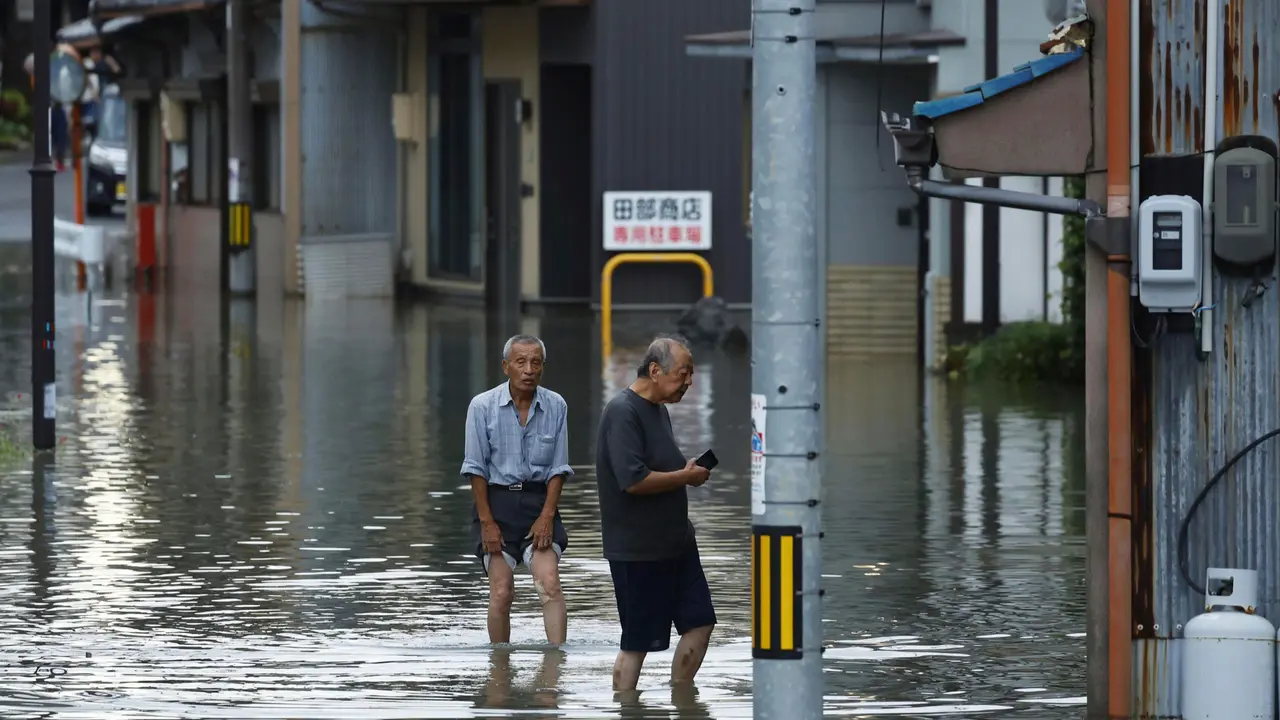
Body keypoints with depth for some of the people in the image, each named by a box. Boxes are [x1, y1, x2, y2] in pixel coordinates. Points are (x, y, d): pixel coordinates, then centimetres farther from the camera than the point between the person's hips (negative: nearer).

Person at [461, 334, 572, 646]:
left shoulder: (556, 407, 0)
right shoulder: (483, 406, -5)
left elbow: (558, 469, 4)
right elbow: (476, 468, -3)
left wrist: (547, 516, -6)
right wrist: (487, 522, -7)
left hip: (538, 500, 1)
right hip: (496, 500, -1)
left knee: (549, 583, -15)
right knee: (501, 593, -3)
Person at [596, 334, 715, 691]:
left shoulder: (659, 409, 10)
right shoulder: (623, 412, -20)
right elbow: (633, 481, -27)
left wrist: (688, 470, 4)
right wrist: (687, 476, -16)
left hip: (676, 540, 9)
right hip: (637, 549, -9)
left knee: (700, 622, 9)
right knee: (637, 641, 0)